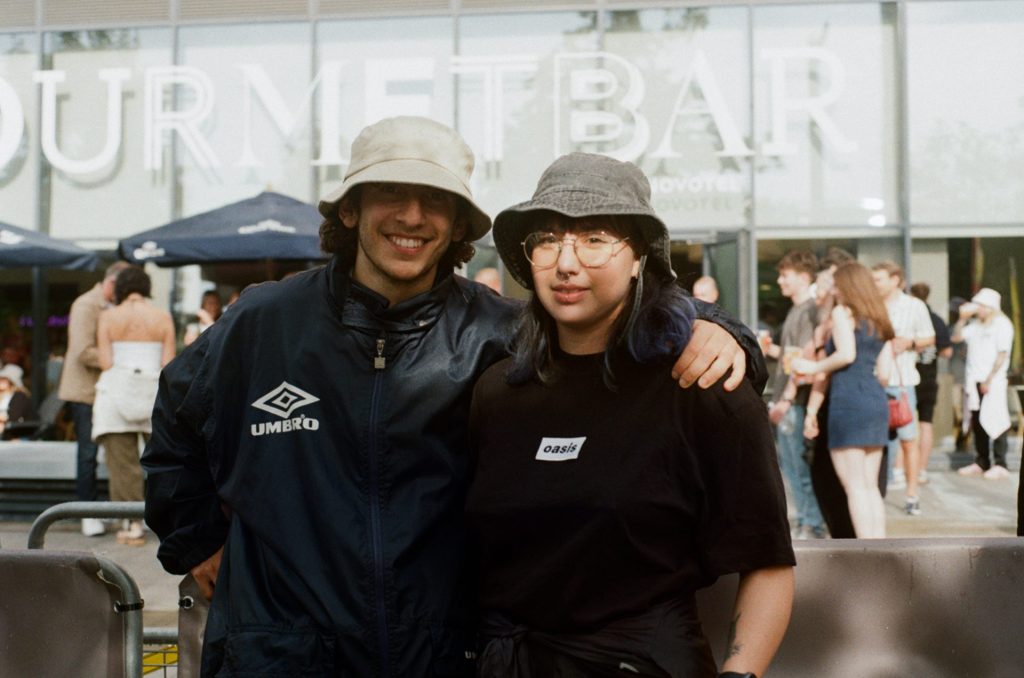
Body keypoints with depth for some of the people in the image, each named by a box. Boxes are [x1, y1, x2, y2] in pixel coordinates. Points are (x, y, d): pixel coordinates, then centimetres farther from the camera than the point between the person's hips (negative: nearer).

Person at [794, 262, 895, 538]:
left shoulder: (842, 312, -1)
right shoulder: (880, 321, 19)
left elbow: (846, 354, -17)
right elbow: (884, 372, 15)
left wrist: (813, 367, -3)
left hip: (848, 401, -7)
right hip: (877, 402, 7)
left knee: (855, 487, -4)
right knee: (871, 486, 12)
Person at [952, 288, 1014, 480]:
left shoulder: (1002, 324, -6)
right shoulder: (975, 324, 15)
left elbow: (1002, 354, -11)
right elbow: (957, 337, 15)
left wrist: (989, 379, -16)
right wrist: (963, 318, 3)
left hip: (993, 382, -7)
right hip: (974, 381, 7)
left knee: (995, 422, -7)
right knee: (977, 422, 10)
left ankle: (1000, 465, -3)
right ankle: (981, 463, 18)